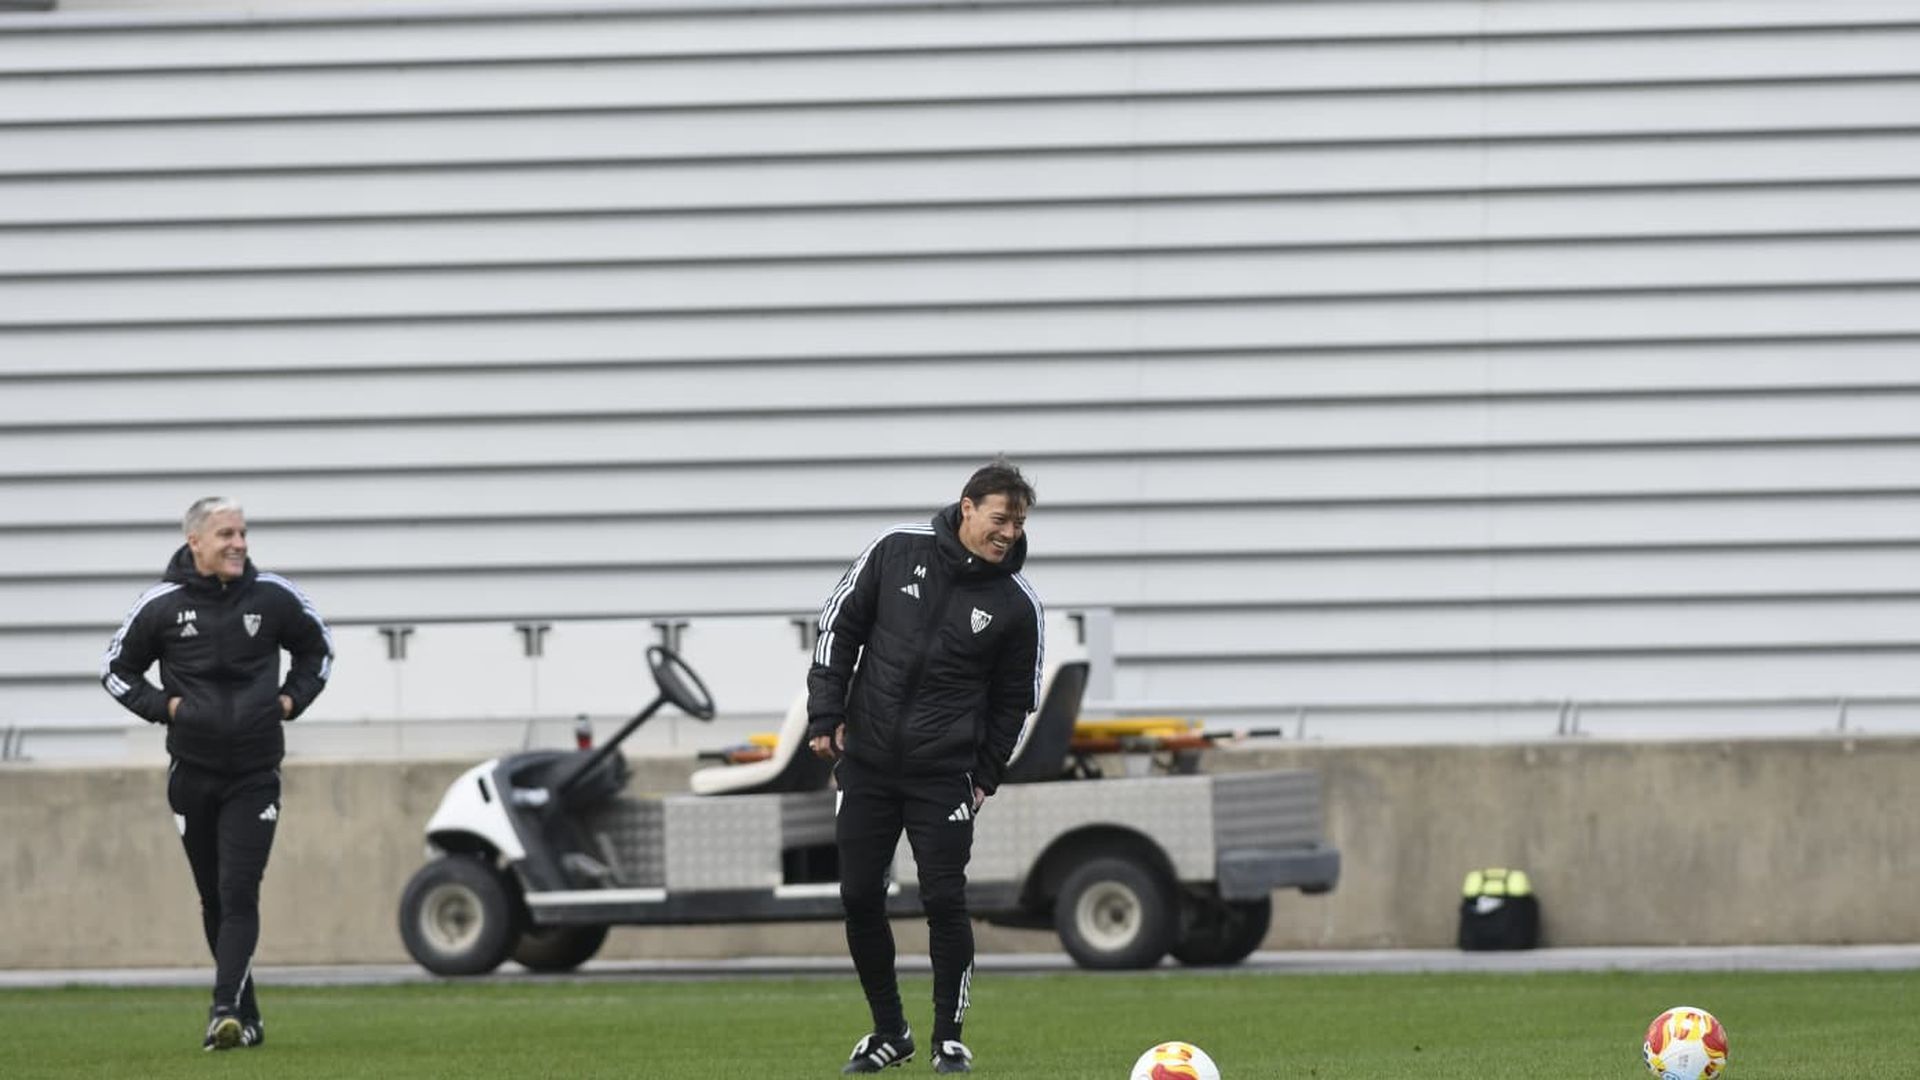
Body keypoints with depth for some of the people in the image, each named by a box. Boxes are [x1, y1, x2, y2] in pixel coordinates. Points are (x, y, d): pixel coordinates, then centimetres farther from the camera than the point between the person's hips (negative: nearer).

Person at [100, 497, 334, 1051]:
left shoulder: (273, 596, 0)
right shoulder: (162, 604, -3)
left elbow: (317, 648, 18)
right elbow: (116, 669, 9)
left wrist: (292, 699, 3)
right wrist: (162, 706, -5)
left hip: (255, 774, -1)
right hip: (192, 772, 1)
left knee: (239, 893, -15)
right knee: (215, 900, 9)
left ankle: (225, 1011, -23)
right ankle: (248, 1018, 20)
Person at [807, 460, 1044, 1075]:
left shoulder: (1017, 605, -4)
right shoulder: (897, 552, -2)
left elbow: (1013, 701, 6)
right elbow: (839, 626, 5)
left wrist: (986, 777, 1)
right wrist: (826, 716, 0)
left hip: (945, 772, -2)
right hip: (865, 762, 2)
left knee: (944, 901, -8)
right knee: (859, 897, 4)